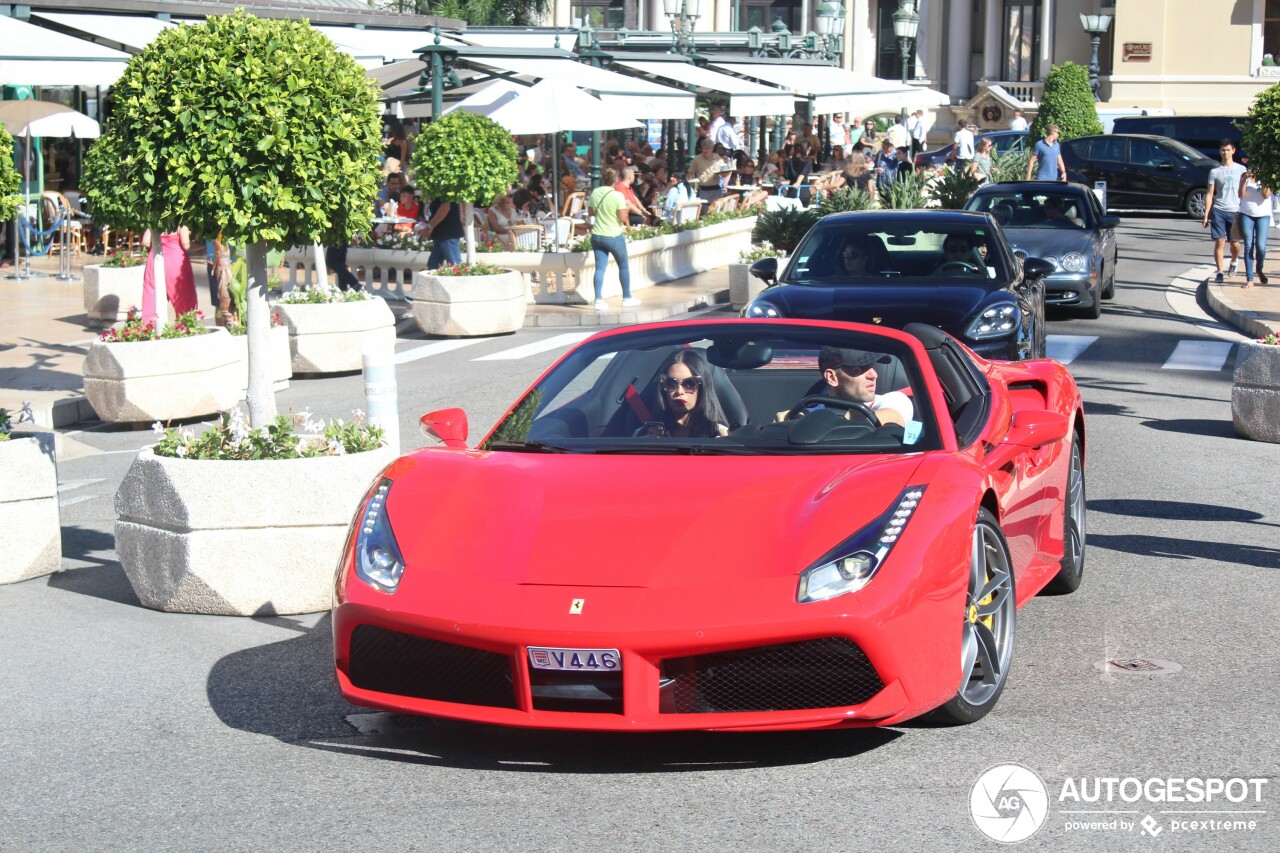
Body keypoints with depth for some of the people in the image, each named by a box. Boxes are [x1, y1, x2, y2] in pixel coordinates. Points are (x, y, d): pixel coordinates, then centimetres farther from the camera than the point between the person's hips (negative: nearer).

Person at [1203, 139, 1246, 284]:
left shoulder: (1241, 169, 6)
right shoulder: (1215, 172, 6)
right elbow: (1210, 195, 5)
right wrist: (1206, 215, -1)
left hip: (1235, 211, 0)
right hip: (1218, 211, 0)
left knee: (1235, 243, 6)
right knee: (1219, 242, -7)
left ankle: (1233, 262, 36)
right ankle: (1219, 272, -3)